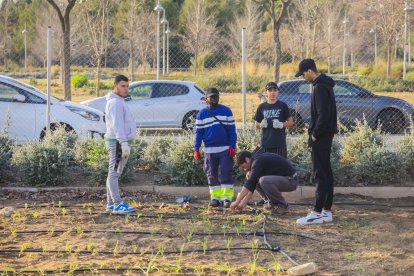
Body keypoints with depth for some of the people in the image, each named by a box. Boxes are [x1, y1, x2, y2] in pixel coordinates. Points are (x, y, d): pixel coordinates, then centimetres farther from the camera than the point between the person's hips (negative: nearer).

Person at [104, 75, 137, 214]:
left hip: (120, 142, 11)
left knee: (114, 174, 10)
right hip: (118, 143, -11)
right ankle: (118, 204, -16)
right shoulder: (115, 102, -13)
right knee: (114, 173, -12)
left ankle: (111, 204, 14)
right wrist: (124, 143, -29)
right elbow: (117, 125, -23)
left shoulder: (119, 102, 20)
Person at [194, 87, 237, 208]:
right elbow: (198, 132, 8)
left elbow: (232, 129, 1)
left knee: (226, 174, -4)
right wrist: (196, 149, 1)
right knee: (211, 175, 5)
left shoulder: (226, 111, 2)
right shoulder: (202, 113, 7)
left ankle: (227, 197, -2)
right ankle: (215, 197, 13)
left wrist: (232, 146, -6)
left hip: (225, 149, -2)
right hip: (209, 149, 2)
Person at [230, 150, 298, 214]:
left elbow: (249, 183, -24)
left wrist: (237, 202, -21)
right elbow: (251, 186, 14)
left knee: (264, 181, -31)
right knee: (255, 181, 7)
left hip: (291, 180, -10)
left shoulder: (258, 161, -18)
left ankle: (282, 205, -11)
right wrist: (243, 204, 7)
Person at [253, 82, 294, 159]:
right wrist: (261, 125, -10)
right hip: (265, 143, 2)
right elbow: (256, 125, 13)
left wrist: (281, 124, -15)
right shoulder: (262, 107, 8)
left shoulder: (282, 106, 2)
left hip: (280, 143, -2)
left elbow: (291, 122, 4)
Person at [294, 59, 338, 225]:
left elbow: (323, 114, -24)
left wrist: (315, 134, -15)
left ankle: (317, 213, -7)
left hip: (320, 137, -10)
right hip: (325, 135, 10)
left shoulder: (320, 87, -17)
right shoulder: (325, 84, 15)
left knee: (321, 174, -8)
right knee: (326, 173, 11)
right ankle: (327, 211, 15)